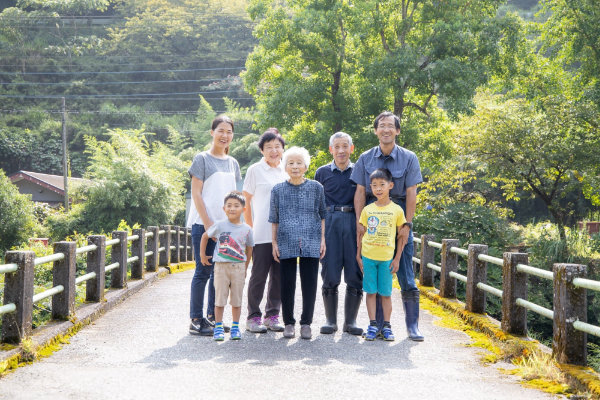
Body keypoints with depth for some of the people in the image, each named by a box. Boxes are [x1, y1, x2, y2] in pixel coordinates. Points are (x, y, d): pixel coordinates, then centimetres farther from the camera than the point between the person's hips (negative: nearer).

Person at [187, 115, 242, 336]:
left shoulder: (232, 163, 15)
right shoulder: (202, 159, -3)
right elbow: (196, 193, -7)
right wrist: (207, 222, -14)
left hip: (226, 224, 6)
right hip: (204, 223, -6)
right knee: (203, 271, -5)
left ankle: (213, 317, 18)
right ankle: (196, 320, 1)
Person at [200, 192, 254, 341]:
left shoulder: (246, 229, 2)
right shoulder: (219, 225, -4)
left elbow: (249, 249, 11)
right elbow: (205, 236, 9)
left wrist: (245, 268, 13)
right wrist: (202, 255, 9)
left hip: (238, 267, 2)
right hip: (221, 266, -1)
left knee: (237, 299, 6)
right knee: (219, 299, 1)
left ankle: (235, 327, 16)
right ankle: (218, 327, 9)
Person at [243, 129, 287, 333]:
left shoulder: (286, 171, 13)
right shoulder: (255, 170, 1)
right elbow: (246, 202, 3)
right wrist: (251, 228, 0)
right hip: (262, 233, -4)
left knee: (279, 276, 6)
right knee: (259, 274, -1)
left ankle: (272, 315, 16)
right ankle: (253, 317, 8)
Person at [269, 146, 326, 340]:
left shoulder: (316, 187, 6)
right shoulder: (278, 190, 6)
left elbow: (322, 215, 10)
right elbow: (274, 219, 10)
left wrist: (323, 239, 4)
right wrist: (274, 243, 6)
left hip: (311, 243, 0)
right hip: (286, 243, 0)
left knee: (309, 284, 0)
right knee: (287, 284, 3)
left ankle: (306, 323, 12)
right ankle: (288, 323, 15)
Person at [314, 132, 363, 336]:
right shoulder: (322, 173, 10)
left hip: (354, 223, 0)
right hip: (330, 222, 0)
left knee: (355, 274, -1)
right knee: (330, 274, 0)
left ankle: (350, 321, 9)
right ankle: (330, 320, 11)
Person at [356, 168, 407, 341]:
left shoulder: (396, 210, -1)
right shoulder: (367, 210, 4)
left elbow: (401, 236, 2)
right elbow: (361, 234, 10)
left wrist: (397, 259, -1)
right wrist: (358, 256, 6)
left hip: (386, 258, -1)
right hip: (368, 256, 2)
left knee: (386, 293, 4)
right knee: (371, 292, 5)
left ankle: (386, 325, 13)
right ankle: (372, 325, 10)